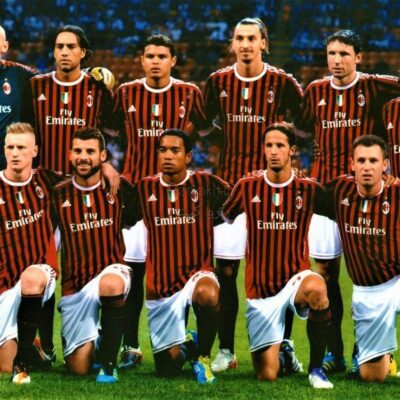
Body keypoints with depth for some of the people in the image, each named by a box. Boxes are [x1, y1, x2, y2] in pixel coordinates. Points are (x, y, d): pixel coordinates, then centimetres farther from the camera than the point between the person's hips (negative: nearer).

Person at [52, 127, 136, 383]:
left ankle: (108, 363, -25)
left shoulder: (119, 189, 0)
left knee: (111, 285, -42)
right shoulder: (59, 195, 0)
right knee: (79, 368, -5)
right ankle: (94, 340, 32)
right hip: (74, 285, 1)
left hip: (112, 270, -1)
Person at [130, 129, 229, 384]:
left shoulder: (205, 184, -2)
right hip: (160, 286, 2)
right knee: (168, 368, 1)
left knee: (207, 294, -42)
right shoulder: (145, 188, 4)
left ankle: (203, 355, -13)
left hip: (198, 272, -2)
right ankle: (186, 346, 40)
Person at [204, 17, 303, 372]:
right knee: (226, 270, 1)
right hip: (229, 182, 2)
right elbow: (206, 121, 21)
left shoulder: (282, 83, -3)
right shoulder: (218, 82, 4)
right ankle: (226, 351, 9)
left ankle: (284, 348, 7)